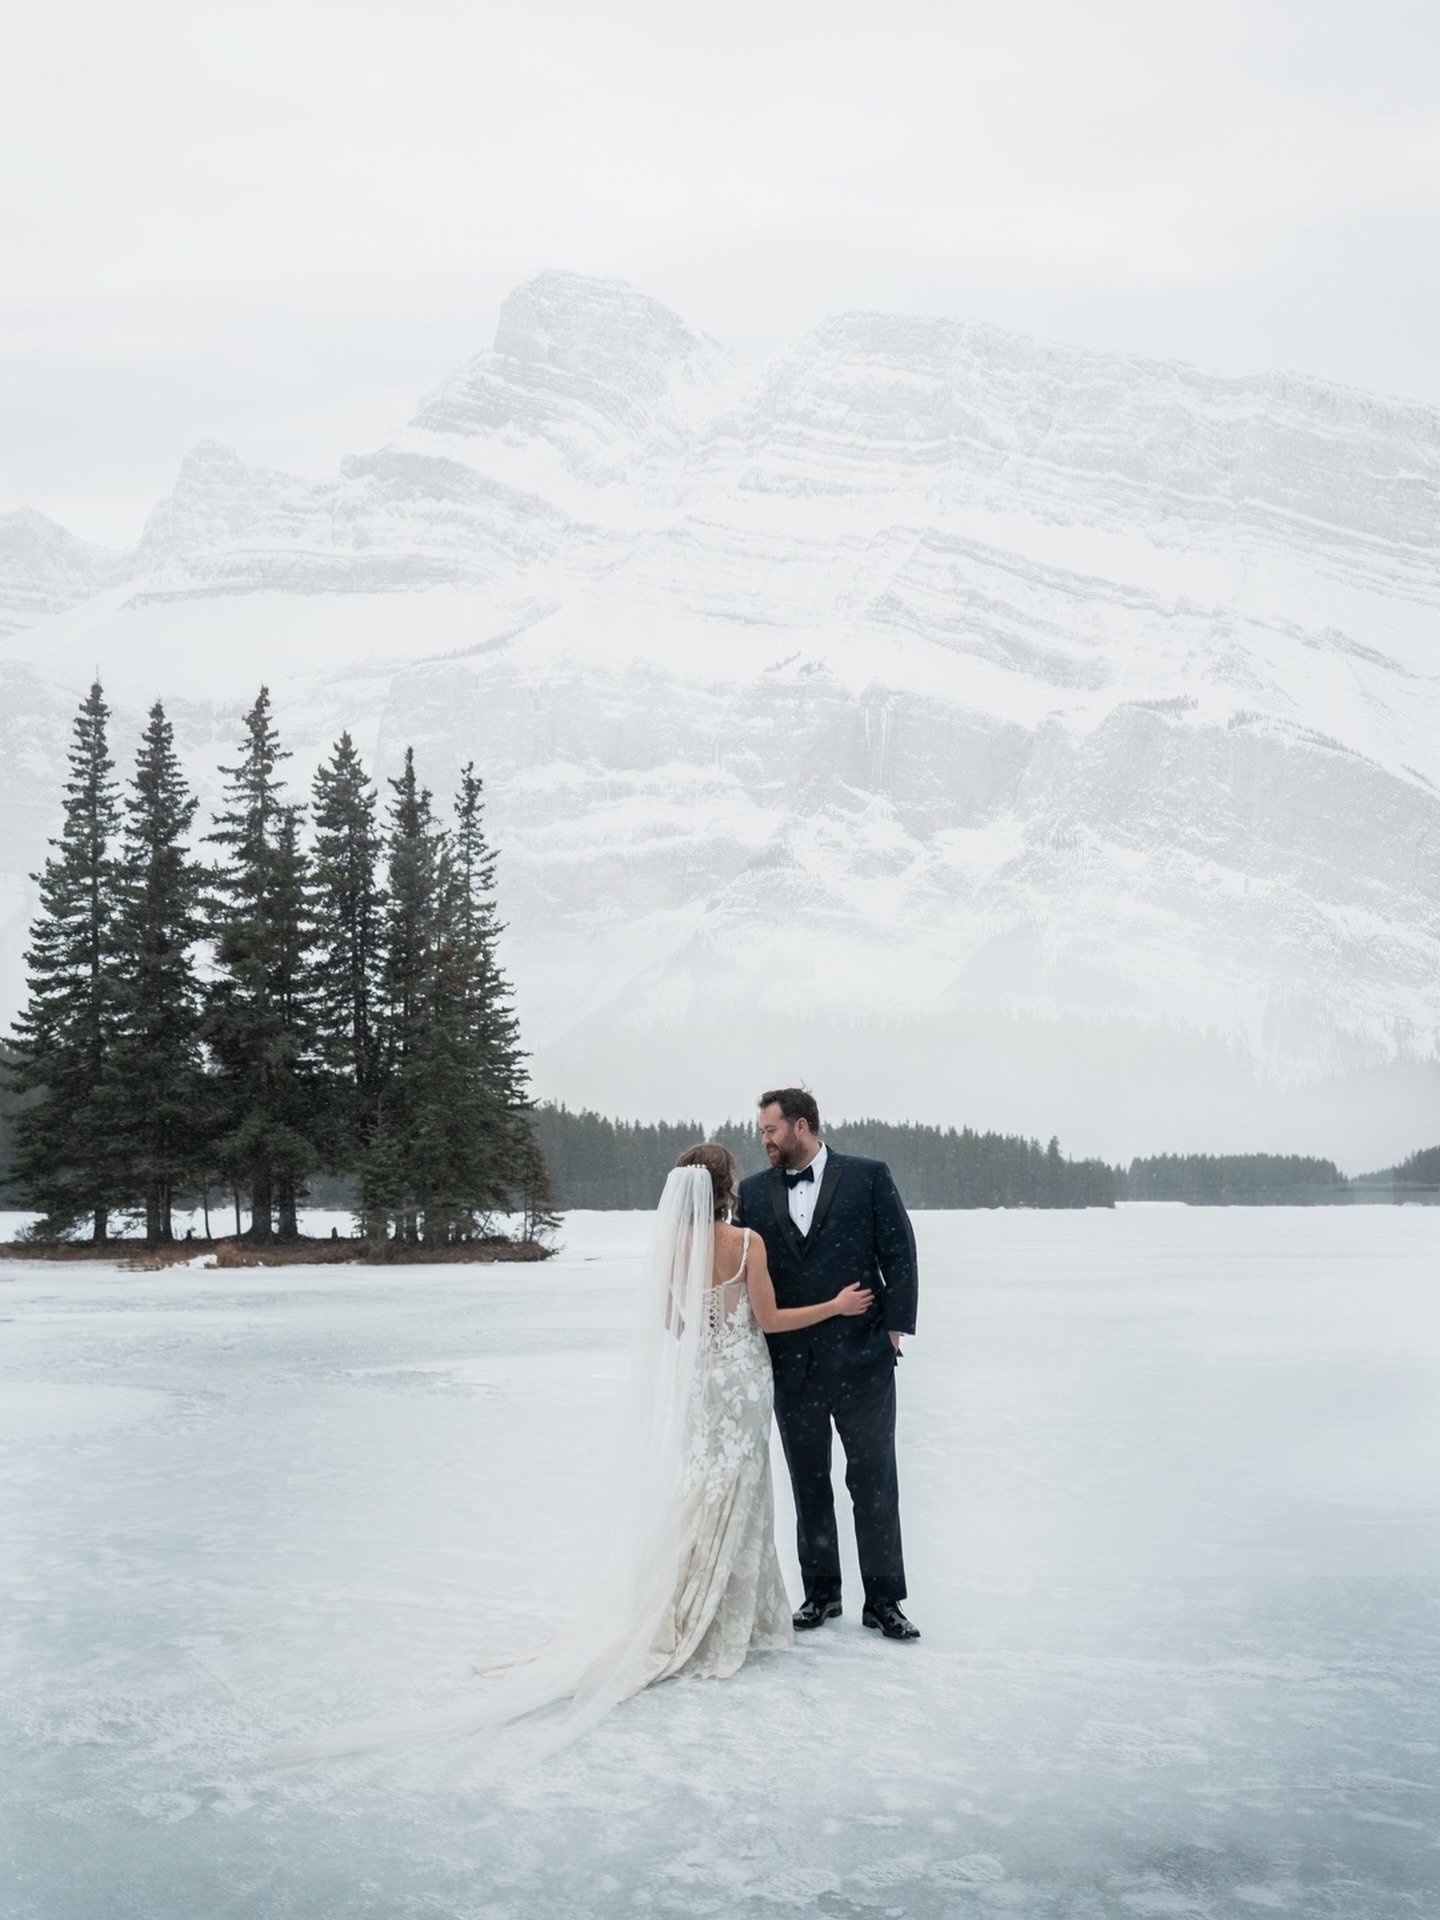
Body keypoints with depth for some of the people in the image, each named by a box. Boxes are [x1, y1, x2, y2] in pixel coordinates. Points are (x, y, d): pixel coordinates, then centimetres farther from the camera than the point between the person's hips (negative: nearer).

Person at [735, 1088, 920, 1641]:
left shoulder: (868, 1176, -2)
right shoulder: (754, 1192, 6)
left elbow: (899, 1254, -2)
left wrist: (894, 1327, -7)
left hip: (862, 1361, -3)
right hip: (791, 1365, 3)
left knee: (874, 1483, 4)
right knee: (809, 1487, 13)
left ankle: (883, 1600, 14)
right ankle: (820, 1593, 25)